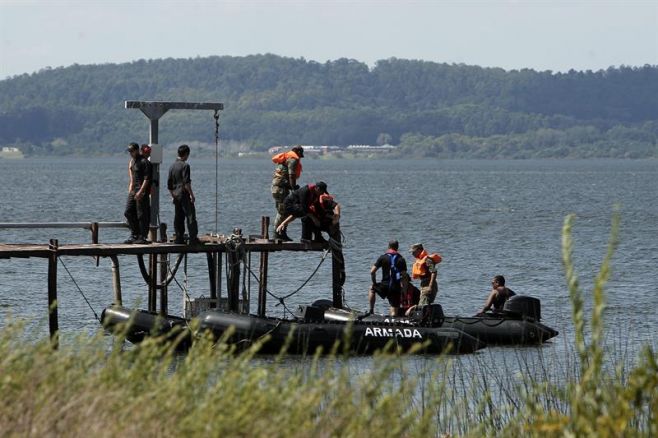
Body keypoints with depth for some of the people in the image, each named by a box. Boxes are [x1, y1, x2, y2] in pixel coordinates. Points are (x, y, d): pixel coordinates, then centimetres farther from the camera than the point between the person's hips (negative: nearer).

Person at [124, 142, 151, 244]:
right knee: (128, 212, 7)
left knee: (142, 215, -5)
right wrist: (130, 188, 18)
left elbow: (147, 179, -16)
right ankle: (134, 235, 14)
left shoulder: (144, 162, -12)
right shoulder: (132, 161, 15)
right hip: (133, 190, 9)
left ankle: (142, 237, 0)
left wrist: (140, 191, -22)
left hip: (142, 191, -9)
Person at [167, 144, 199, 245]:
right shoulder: (185, 166, -12)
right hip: (184, 195, -7)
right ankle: (193, 238, -11)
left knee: (178, 218, 9)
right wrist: (191, 194, -14)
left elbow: (169, 184, 15)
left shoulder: (172, 166, 11)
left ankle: (179, 238, 8)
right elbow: (186, 182, -18)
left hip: (176, 195, 7)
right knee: (190, 216, -6)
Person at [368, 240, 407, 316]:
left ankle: (371, 310, 24)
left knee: (372, 289, 30)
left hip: (385, 285, -1)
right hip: (396, 287, 1)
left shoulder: (383, 257, 0)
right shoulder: (401, 259, 4)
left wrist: (374, 283, 12)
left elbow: (372, 271, -2)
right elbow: (404, 274, -2)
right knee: (394, 311, 6)